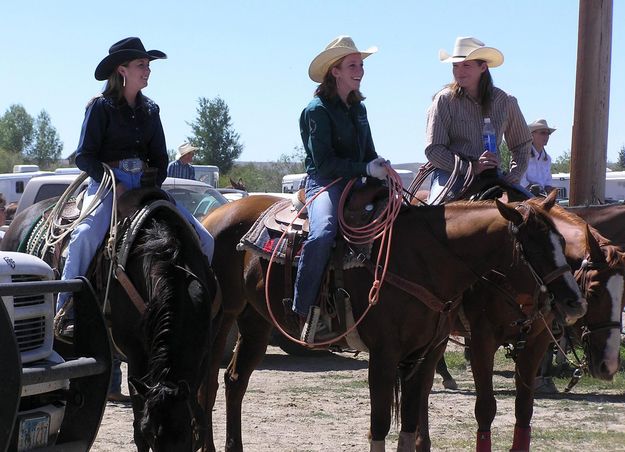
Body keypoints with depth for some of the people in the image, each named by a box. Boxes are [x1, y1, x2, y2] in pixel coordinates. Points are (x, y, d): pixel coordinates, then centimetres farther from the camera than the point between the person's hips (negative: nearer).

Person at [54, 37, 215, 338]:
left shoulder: (150, 110, 14)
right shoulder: (101, 107, -2)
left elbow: (160, 160, 16)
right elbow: (84, 157, -6)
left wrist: (152, 187, -2)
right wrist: (115, 185, -16)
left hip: (146, 187, 6)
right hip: (107, 184, -6)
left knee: (203, 239, -7)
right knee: (88, 234, -36)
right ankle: (65, 314, -35)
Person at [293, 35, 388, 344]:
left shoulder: (358, 108, 17)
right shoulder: (317, 110, -6)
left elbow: (368, 153, 24)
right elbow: (324, 162, -14)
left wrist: (381, 170, 2)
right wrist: (366, 169, -21)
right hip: (325, 183, -8)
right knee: (323, 231, -35)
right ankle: (305, 311, -33)